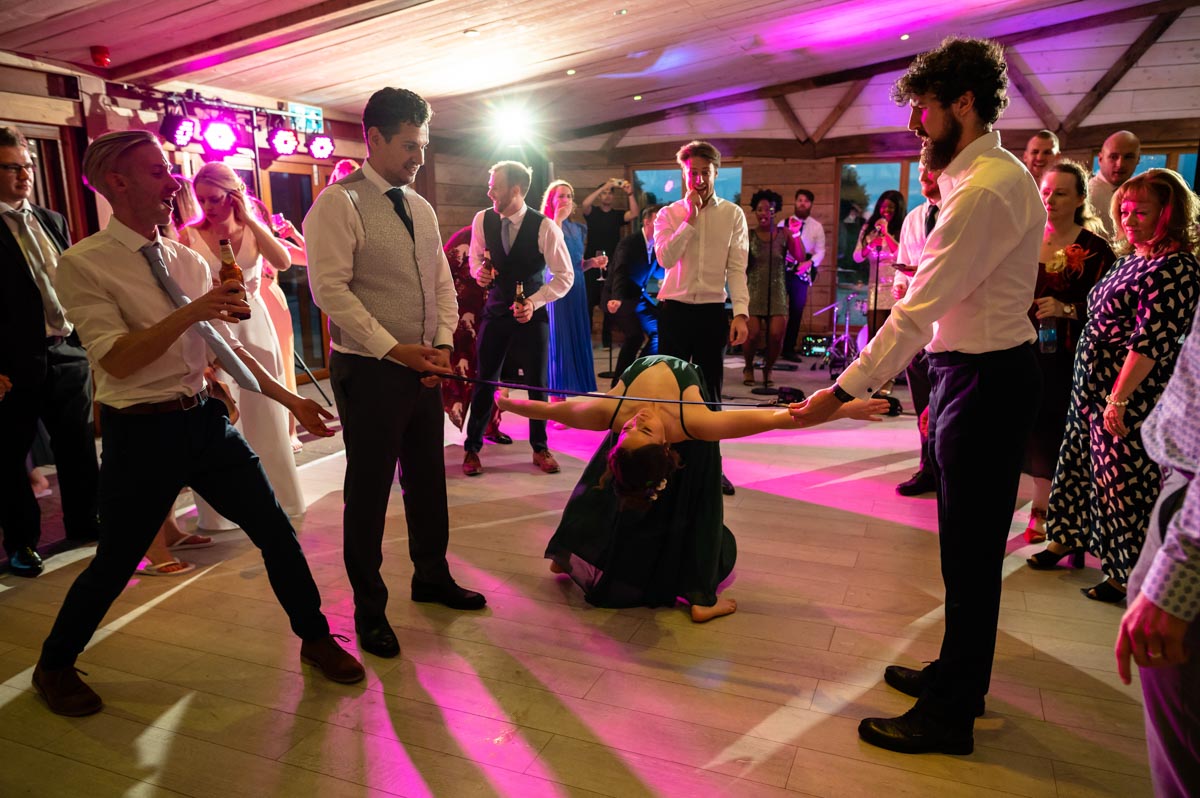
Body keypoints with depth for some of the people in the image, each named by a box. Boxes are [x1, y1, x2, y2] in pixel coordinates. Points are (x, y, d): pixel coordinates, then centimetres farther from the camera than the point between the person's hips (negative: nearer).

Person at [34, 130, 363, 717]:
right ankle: (54, 666, 37)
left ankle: (315, 638, 24)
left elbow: (228, 347, 13)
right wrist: (193, 311, -24)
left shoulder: (189, 261, 8)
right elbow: (117, 360, -18)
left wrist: (290, 399, 9)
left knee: (276, 531, 5)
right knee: (115, 563, 9)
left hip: (205, 419, 5)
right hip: (141, 432, -5)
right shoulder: (84, 265, -10)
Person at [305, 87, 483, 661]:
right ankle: (369, 608, 23)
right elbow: (330, 289, -17)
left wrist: (443, 344, -4)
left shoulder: (420, 208, 12)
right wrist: (393, 348, -20)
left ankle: (431, 576, 38)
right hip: (368, 371, -7)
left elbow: (442, 284, 12)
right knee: (369, 490, 5)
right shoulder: (339, 204, -10)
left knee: (427, 479, 18)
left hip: (423, 368, 7)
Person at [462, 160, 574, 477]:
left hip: (532, 314, -2)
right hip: (495, 311, 2)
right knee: (485, 381, 3)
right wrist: (478, 271, -11)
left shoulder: (545, 227, -15)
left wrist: (535, 302, -19)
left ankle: (539, 448, 26)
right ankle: (472, 448, 19)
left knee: (537, 383, 7)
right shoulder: (482, 220, -5)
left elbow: (565, 276, -10)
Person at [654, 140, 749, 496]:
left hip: (713, 311, 1)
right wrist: (690, 218, -14)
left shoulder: (732, 214, 3)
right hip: (675, 309, 0)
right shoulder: (669, 214, 3)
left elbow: (737, 268, -3)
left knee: (711, 390, 8)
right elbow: (666, 259, -14)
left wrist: (741, 312, -13)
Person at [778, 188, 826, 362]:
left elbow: (820, 251, 3)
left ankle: (789, 349, 10)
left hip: (801, 272, 1)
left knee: (796, 312, 3)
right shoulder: (783, 223, 7)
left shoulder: (817, 227, 8)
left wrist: (809, 263, -14)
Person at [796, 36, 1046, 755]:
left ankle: (949, 718, 15)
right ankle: (960, 676, 37)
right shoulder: (997, 174, 13)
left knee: (972, 551, 0)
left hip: (986, 380, -10)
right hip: (977, 371, 10)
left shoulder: (984, 190, -20)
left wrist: (844, 391, -20)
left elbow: (917, 311, -23)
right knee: (968, 541, 19)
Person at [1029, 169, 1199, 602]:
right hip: (1092, 388, 9)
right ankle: (1068, 540, 35)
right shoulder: (1130, 258, 12)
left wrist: (1119, 398, -24)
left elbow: (1151, 340, -23)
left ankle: (1127, 576, 18)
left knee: (1120, 483, 1)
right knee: (1078, 464, 18)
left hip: (1128, 396, -9)